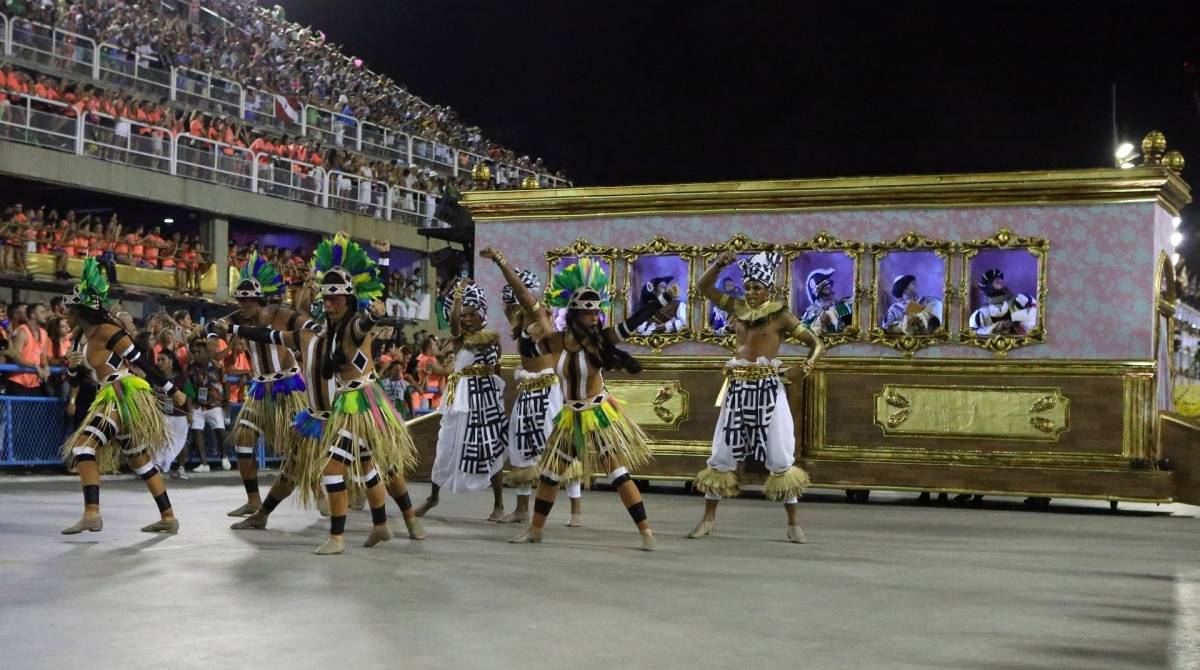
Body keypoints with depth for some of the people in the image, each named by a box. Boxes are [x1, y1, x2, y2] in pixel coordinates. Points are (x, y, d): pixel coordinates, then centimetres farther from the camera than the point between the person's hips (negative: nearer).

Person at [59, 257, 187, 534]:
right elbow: (79, 375, 22)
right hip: (110, 398, 10)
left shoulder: (108, 332, -13)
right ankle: (168, 517, 21)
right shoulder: (81, 338, 13)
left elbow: (142, 363, -12)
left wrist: (173, 391, -10)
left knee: (84, 446, -20)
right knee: (139, 460, 15)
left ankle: (91, 513, -28)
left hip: (126, 397, -10)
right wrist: (73, 366, -3)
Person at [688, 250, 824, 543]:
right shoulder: (738, 308, 9)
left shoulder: (780, 315, -2)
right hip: (737, 388, 4)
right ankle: (709, 518, 15)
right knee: (721, 454, 6)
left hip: (768, 388, -4)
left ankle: (794, 522, 7)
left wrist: (805, 366, -20)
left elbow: (816, 343, -2)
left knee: (780, 458, -2)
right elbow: (704, 287, 13)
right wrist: (719, 265, -4)